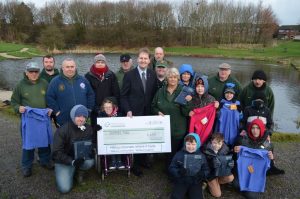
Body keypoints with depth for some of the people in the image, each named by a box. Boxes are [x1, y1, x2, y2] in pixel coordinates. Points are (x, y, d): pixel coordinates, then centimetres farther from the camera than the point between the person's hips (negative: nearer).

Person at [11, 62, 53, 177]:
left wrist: (51, 108, -6)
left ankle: (45, 161, 33)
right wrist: (18, 108, -16)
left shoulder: (44, 83, 2)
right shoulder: (21, 85, -2)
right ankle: (27, 166, 23)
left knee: (45, 140, 14)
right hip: (28, 118, -2)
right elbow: (14, 101, 4)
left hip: (44, 117, 2)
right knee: (28, 142, 7)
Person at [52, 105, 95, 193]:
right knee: (64, 188, -18)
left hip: (81, 159, 3)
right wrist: (72, 161, -32)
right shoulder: (62, 130, -18)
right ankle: (72, 172, 15)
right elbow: (57, 153, -18)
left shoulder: (89, 129, -7)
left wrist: (84, 157, -23)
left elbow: (92, 146, -1)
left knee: (90, 162, -30)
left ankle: (78, 171, 4)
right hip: (64, 161, -3)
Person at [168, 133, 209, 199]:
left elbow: (206, 170, 8)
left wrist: (202, 174, -15)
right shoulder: (179, 154, 1)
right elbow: (171, 168, -1)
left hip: (195, 182, 2)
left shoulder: (201, 156, 7)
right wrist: (178, 172, -21)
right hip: (181, 181, -1)